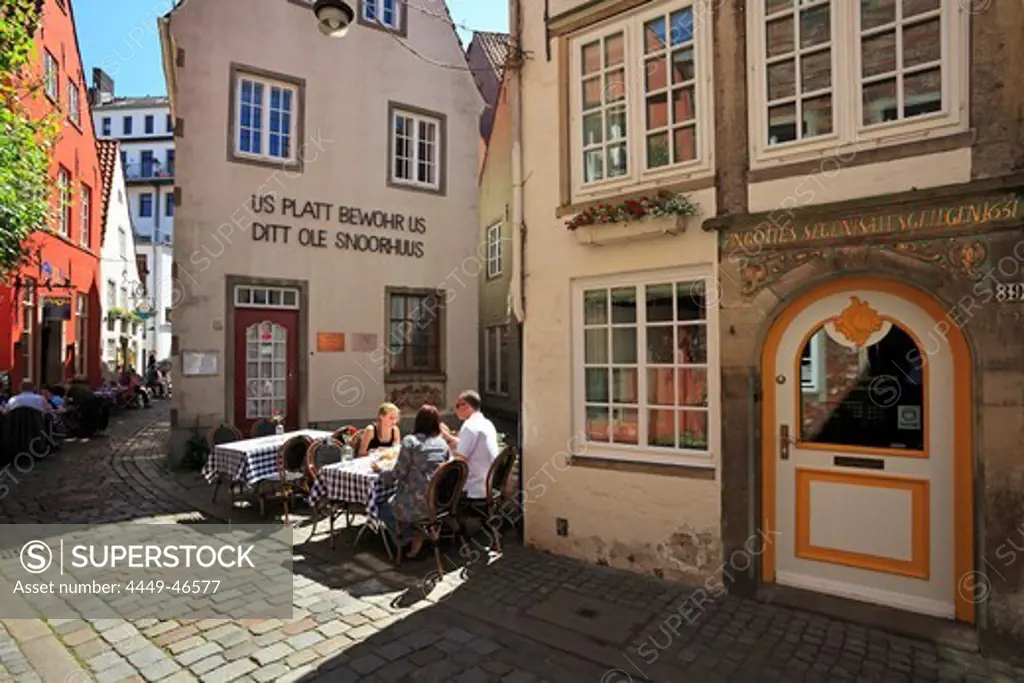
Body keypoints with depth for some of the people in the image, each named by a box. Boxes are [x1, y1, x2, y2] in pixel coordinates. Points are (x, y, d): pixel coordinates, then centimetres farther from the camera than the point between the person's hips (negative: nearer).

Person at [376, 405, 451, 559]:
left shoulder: (410, 441, -11)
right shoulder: (443, 443, 5)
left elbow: (399, 472, -10)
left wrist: (381, 473, 10)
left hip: (418, 505, -5)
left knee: (383, 509, 23)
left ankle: (406, 541, 16)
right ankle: (419, 536, 20)